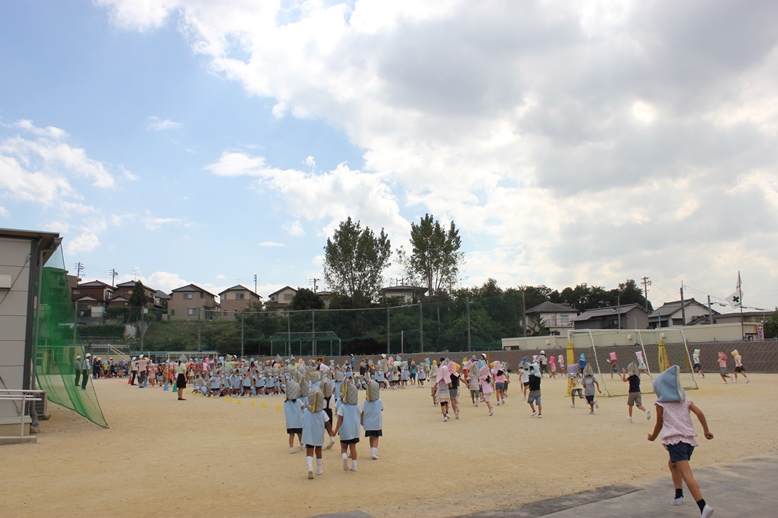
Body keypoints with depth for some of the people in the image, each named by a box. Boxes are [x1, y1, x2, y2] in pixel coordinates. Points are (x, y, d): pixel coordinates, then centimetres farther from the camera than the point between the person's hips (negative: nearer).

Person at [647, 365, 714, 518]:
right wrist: (706, 430, 9)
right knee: (673, 464, 30)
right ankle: (678, 495, 26)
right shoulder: (685, 401, 17)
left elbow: (659, 424, 9)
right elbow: (699, 413, 3)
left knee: (686, 474, -16)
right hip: (690, 440, 7)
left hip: (675, 440, -7)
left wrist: (653, 436, 25)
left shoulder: (661, 404, 6)